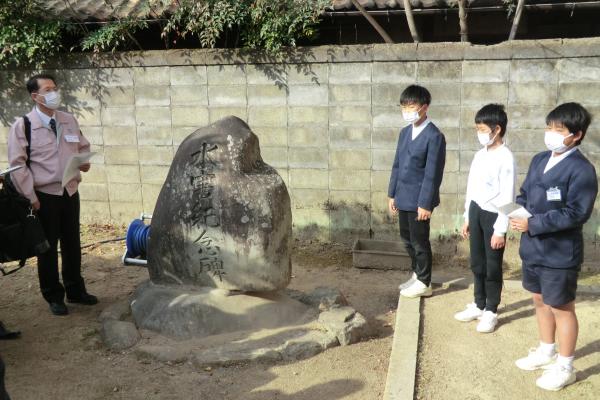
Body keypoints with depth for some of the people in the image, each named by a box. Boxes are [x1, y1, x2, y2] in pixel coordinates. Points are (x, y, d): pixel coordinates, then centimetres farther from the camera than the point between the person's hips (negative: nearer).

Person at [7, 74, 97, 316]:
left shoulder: (69, 121, 6)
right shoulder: (22, 126, -8)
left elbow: (83, 146, 21)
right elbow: (17, 165, -10)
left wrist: (85, 161, -1)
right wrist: (31, 197, -13)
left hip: (70, 192, 5)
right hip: (44, 195, -4)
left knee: (72, 244, 14)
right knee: (48, 247, 6)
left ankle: (75, 291, 30)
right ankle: (54, 297, 21)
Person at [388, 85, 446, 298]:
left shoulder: (434, 136, -15)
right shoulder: (405, 132, 10)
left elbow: (432, 173, -17)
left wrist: (425, 203, -18)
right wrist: (392, 194, 12)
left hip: (419, 199, -8)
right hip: (404, 197, 8)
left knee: (419, 241, 4)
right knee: (407, 239, 18)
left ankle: (424, 283, 19)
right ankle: (417, 274, 36)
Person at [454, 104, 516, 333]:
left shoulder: (506, 158, -15)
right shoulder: (480, 155, 8)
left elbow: (508, 197, -17)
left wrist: (500, 230, -17)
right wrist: (467, 218, 16)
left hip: (493, 215, -7)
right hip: (476, 212, 7)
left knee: (493, 267, 5)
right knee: (477, 263, 16)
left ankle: (491, 312, 19)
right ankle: (478, 305, 31)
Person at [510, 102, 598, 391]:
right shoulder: (539, 160, 6)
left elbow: (576, 213, -23)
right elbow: (525, 193, 15)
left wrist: (533, 224, -24)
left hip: (560, 253, -8)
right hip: (532, 249, 8)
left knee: (561, 308, 7)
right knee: (540, 301, 21)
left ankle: (565, 367, 25)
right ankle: (546, 351, 41)